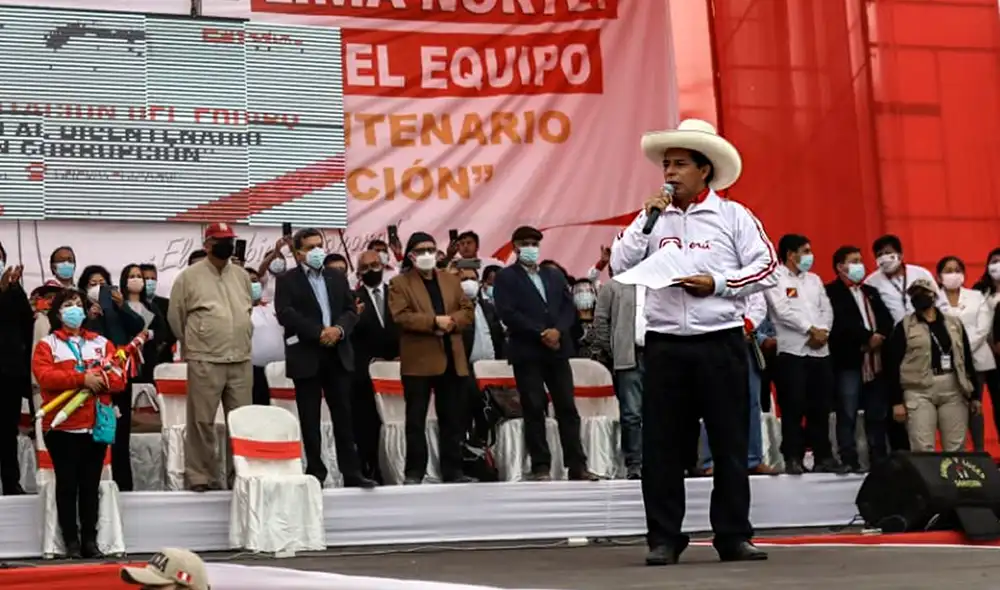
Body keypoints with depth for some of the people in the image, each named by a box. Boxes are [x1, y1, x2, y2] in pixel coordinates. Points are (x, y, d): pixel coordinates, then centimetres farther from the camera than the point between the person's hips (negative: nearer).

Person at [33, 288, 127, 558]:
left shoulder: (101, 343, 14)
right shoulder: (47, 344, 4)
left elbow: (119, 378, 6)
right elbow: (44, 376, -13)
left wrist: (103, 380, -16)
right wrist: (82, 378, -20)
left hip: (97, 423, 3)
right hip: (62, 425, -3)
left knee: (91, 484, 5)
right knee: (67, 484, -1)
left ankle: (90, 539, 10)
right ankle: (71, 540, 4)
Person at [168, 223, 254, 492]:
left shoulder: (242, 276, 12)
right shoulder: (189, 277, -2)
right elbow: (175, 316, 4)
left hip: (241, 361, 5)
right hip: (205, 361, -4)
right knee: (202, 421, -2)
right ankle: (200, 475, 5)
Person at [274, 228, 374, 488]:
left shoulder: (338, 277, 15)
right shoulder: (287, 280, 1)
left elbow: (351, 311, 9)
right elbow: (285, 314, -13)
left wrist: (338, 329, -12)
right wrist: (318, 333, -17)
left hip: (338, 354, 4)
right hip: (305, 356, -3)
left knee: (343, 415, 3)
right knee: (310, 418, 1)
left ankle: (351, 472, 5)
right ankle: (315, 472, 8)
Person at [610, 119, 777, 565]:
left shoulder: (733, 216, 4)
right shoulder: (652, 216, 10)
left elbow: (767, 269, -2)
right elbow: (619, 266, 3)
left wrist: (717, 284, -11)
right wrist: (647, 221, -4)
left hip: (721, 343, -2)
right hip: (665, 344, 2)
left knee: (730, 442, 3)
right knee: (661, 444, 2)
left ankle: (733, 536, 10)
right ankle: (663, 538, 8)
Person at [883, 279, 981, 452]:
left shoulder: (954, 324, 13)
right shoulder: (904, 327, 3)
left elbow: (967, 361, 14)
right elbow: (892, 365, -2)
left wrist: (975, 395, 10)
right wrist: (897, 401, -9)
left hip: (953, 392, 3)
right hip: (919, 392, -3)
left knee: (956, 449, 4)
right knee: (922, 449, -8)